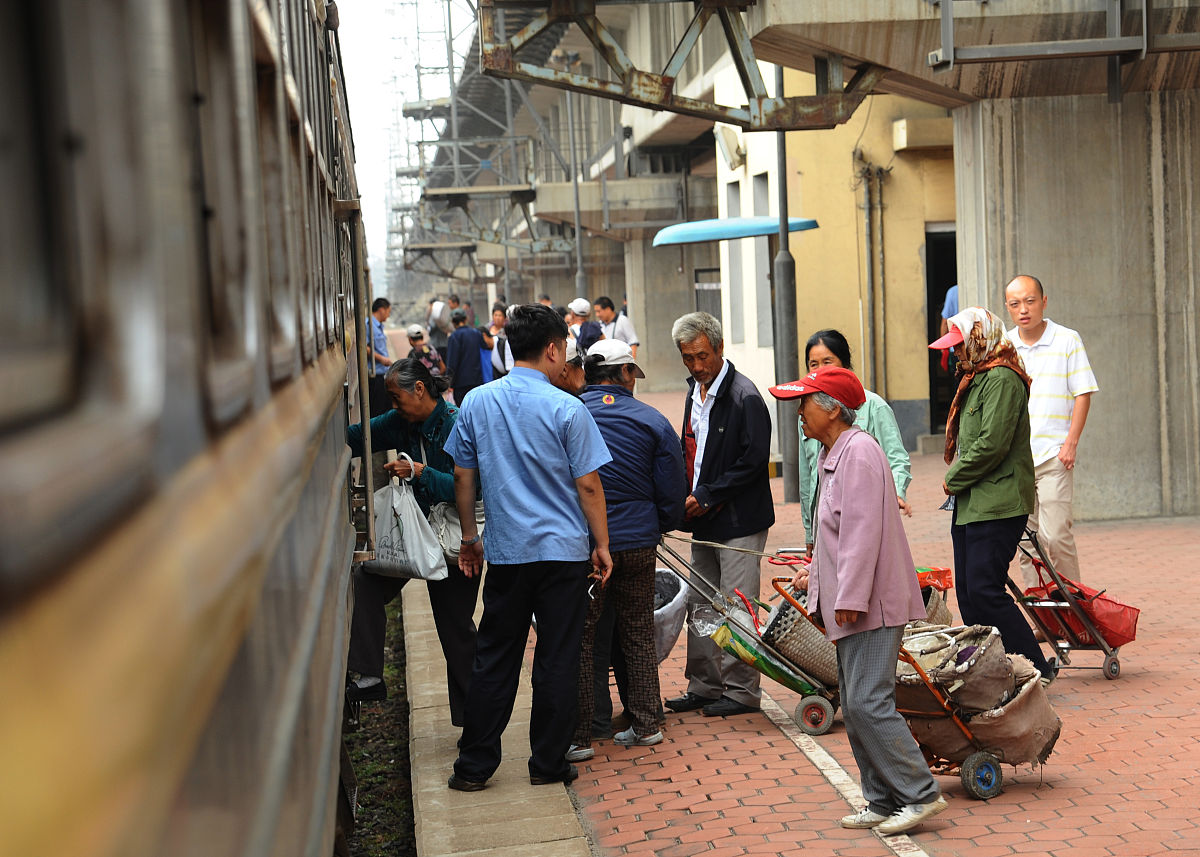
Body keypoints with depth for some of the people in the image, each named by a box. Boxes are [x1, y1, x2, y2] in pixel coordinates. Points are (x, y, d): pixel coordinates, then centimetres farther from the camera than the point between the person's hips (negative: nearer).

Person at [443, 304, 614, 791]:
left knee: (494, 659, 10)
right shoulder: (567, 409, -9)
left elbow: (463, 477, 7)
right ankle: (548, 764, 13)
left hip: (505, 553, 3)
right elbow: (588, 485, -7)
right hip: (563, 550, -3)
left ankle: (475, 765, 13)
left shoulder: (477, 403, 1)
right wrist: (602, 545, 4)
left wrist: (470, 539, 18)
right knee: (557, 660, 7)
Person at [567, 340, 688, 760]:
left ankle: (577, 737, 6)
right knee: (639, 635, 15)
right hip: (637, 542, 2)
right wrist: (657, 527, 20)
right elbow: (673, 493, 3)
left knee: (578, 639, 5)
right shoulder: (652, 421, 1)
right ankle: (646, 725, 21)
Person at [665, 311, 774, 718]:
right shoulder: (696, 391, 13)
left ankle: (741, 690, 7)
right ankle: (704, 686, 22)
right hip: (704, 519, 9)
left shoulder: (744, 395, -15)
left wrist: (707, 497, -16)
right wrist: (689, 497, 6)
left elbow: (754, 460, -18)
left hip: (738, 520, -9)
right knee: (700, 604, 12)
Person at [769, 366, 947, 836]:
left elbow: (863, 531, -22)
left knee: (867, 704, -12)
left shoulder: (858, 452, -16)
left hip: (871, 603, -11)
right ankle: (883, 801, 17)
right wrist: (816, 571, 29)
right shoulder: (833, 454, 16)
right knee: (855, 708, 11)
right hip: (850, 604, 11)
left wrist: (850, 598, -23)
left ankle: (920, 794, -3)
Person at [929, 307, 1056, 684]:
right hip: (970, 504, 10)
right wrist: (956, 480, 9)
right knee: (967, 593, 9)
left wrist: (953, 479, -9)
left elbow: (991, 444, -20)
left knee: (984, 591, -13)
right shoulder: (977, 378, 19)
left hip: (996, 505, -10)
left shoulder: (1001, 379, -13)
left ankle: (1036, 669, -4)